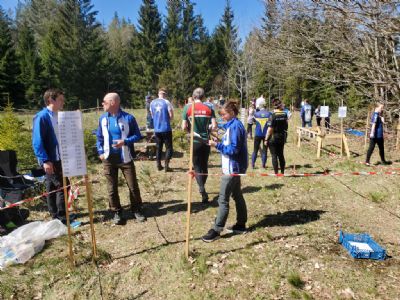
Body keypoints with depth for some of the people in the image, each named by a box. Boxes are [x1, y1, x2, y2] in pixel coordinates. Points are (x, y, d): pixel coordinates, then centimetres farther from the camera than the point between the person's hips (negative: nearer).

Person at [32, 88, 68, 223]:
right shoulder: (42, 117, -14)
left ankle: (56, 215, 25)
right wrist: (45, 160, -22)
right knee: (62, 186, -5)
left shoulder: (58, 116, 10)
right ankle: (61, 217, 6)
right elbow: (37, 142, -18)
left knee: (53, 187, 15)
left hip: (60, 159, 8)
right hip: (50, 160, -8)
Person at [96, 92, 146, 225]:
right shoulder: (103, 118, 4)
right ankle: (117, 212, 23)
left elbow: (137, 135, -3)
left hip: (125, 158, -3)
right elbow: (99, 137, 13)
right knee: (112, 188, 8)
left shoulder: (128, 118, -8)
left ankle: (137, 210, 21)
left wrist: (125, 141, -19)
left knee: (133, 186, 4)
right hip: (108, 159, 3)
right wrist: (100, 152, 0)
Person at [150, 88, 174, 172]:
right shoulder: (166, 102, -10)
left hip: (157, 129, 5)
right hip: (166, 128, -5)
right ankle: (166, 165, 0)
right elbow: (171, 116, -9)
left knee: (158, 147, 14)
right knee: (169, 147, 4)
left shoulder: (152, 103, 5)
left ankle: (159, 165, 18)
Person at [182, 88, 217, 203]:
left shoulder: (188, 108, -5)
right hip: (206, 141, 2)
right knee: (204, 165, 17)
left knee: (197, 166, 6)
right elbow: (214, 126, -7)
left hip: (195, 141, -2)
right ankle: (202, 188, 30)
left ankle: (202, 188, -15)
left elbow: (184, 127, -7)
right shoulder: (209, 108, -1)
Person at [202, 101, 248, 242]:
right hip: (234, 167, 10)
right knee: (237, 195, 17)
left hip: (232, 168, -10)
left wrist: (217, 145, -23)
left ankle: (216, 230, 2)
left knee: (223, 199, -5)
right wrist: (220, 142, 3)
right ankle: (241, 225, 28)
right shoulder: (234, 125, 12)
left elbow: (233, 150, -22)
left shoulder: (235, 126, -18)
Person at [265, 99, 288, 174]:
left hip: (273, 137, -5)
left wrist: (266, 139, -13)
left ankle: (276, 173, 4)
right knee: (281, 155, 14)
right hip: (282, 137, 6)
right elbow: (286, 126, 13)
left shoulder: (273, 115, -15)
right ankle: (282, 172, 21)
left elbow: (270, 129, -18)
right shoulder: (284, 114, 2)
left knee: (274, 155, 2)